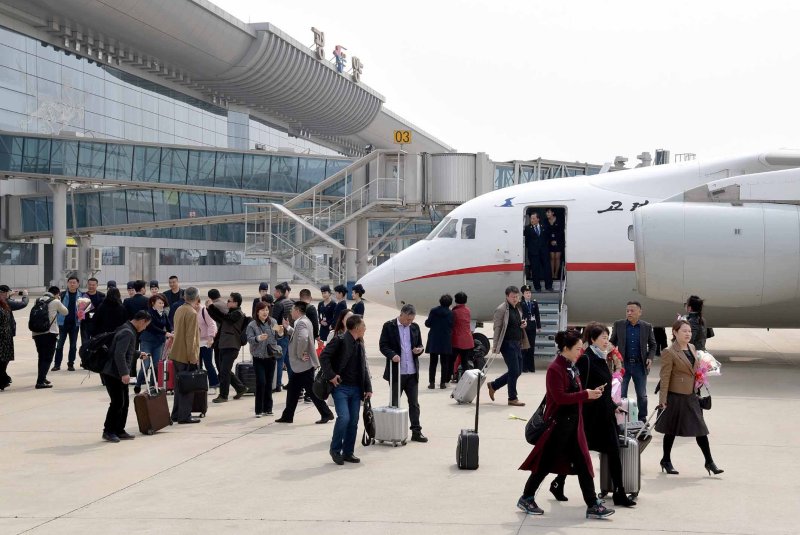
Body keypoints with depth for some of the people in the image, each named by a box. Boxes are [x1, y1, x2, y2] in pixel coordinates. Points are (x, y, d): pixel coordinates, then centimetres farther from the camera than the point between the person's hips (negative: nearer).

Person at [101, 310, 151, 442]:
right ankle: (108, 431, 2)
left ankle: (119, 431, 19)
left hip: (119, 375, 10)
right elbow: (119, 354, -27)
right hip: (113, 374, -10)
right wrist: (124, 373, -29)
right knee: (117, 402, -6)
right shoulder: (127, 333, -18)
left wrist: (138, 354, 32)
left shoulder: (129, 330, 15)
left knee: (124, 402, 12)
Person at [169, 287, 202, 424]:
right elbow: (191, 337, -20)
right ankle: (185, 416, 0)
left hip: (177, 354, 8)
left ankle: (176, 414, 20)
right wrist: (193, 358, -18)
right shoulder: (192, 313, -17)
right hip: (187, 355, -8)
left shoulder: (179, 310, 10)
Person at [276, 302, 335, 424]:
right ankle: (287, 416, 20)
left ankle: (326, 414, 5)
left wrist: (300, 354, -26)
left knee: (311, 391, -3)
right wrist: (288, 328, 22)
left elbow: (303, 338, -37)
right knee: (292, 390, 13)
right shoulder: (303, 321, 13)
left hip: (304, 365, -10)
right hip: (300, 365, 10)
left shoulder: (302, 323, -19)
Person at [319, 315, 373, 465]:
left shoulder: (360, 344, 15)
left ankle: (348, 452, 16)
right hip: (340, 387, -7)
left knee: (353, 421, 5)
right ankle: (335, 449, 1)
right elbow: (324, 356, -14)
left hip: (356, 389, 7)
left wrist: (368, 388, 12)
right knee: (344, 417, -17)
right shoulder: (340, 340, -9)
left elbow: (364, 368, 19)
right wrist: (330, 375, -17)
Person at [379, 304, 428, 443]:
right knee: (394, 404, 7)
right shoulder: (389, 326, -3)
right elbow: (383, 345, -7)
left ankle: (416, 431, 10)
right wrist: (392, 355, -25)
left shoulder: (415, 327, 10)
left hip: (412, 372, 4)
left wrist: (420, 349, -6)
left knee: (414, 403, 5)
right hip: (396, 372, -3)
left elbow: (420, 345, 17)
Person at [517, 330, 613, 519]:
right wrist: (585, 395, -21)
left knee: (582, 464, 6)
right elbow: (560, 397, -23)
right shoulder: (555, 369, -16)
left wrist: (591, 393, -2)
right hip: (558, 425, -8)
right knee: (546, 463, 4)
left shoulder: (571, 367, 10)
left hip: (573, 424, 8)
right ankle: (526, 499, 20)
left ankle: (592, 506, 7)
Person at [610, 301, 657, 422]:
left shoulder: (647, 327, 2)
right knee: (621, 394, 2)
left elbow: (652, 345, 11)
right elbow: (612, 343, 7)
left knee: (642, 395, 9)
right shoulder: (618, 325, 1)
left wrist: (650, 357, -5)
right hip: (623, 364, 0)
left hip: (640, 365, 0)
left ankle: (642, 418, 21)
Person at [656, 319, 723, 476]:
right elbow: (665, 377, -13)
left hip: (691, 396, 6)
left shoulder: (692, 348, 10)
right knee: (672, 429, 6)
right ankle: (666, 460, 21)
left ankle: (709, 461, 11)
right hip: (675, 396, -6)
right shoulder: (669, 353, -12)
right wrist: (663, 399, -15)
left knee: (700, 428, 5)